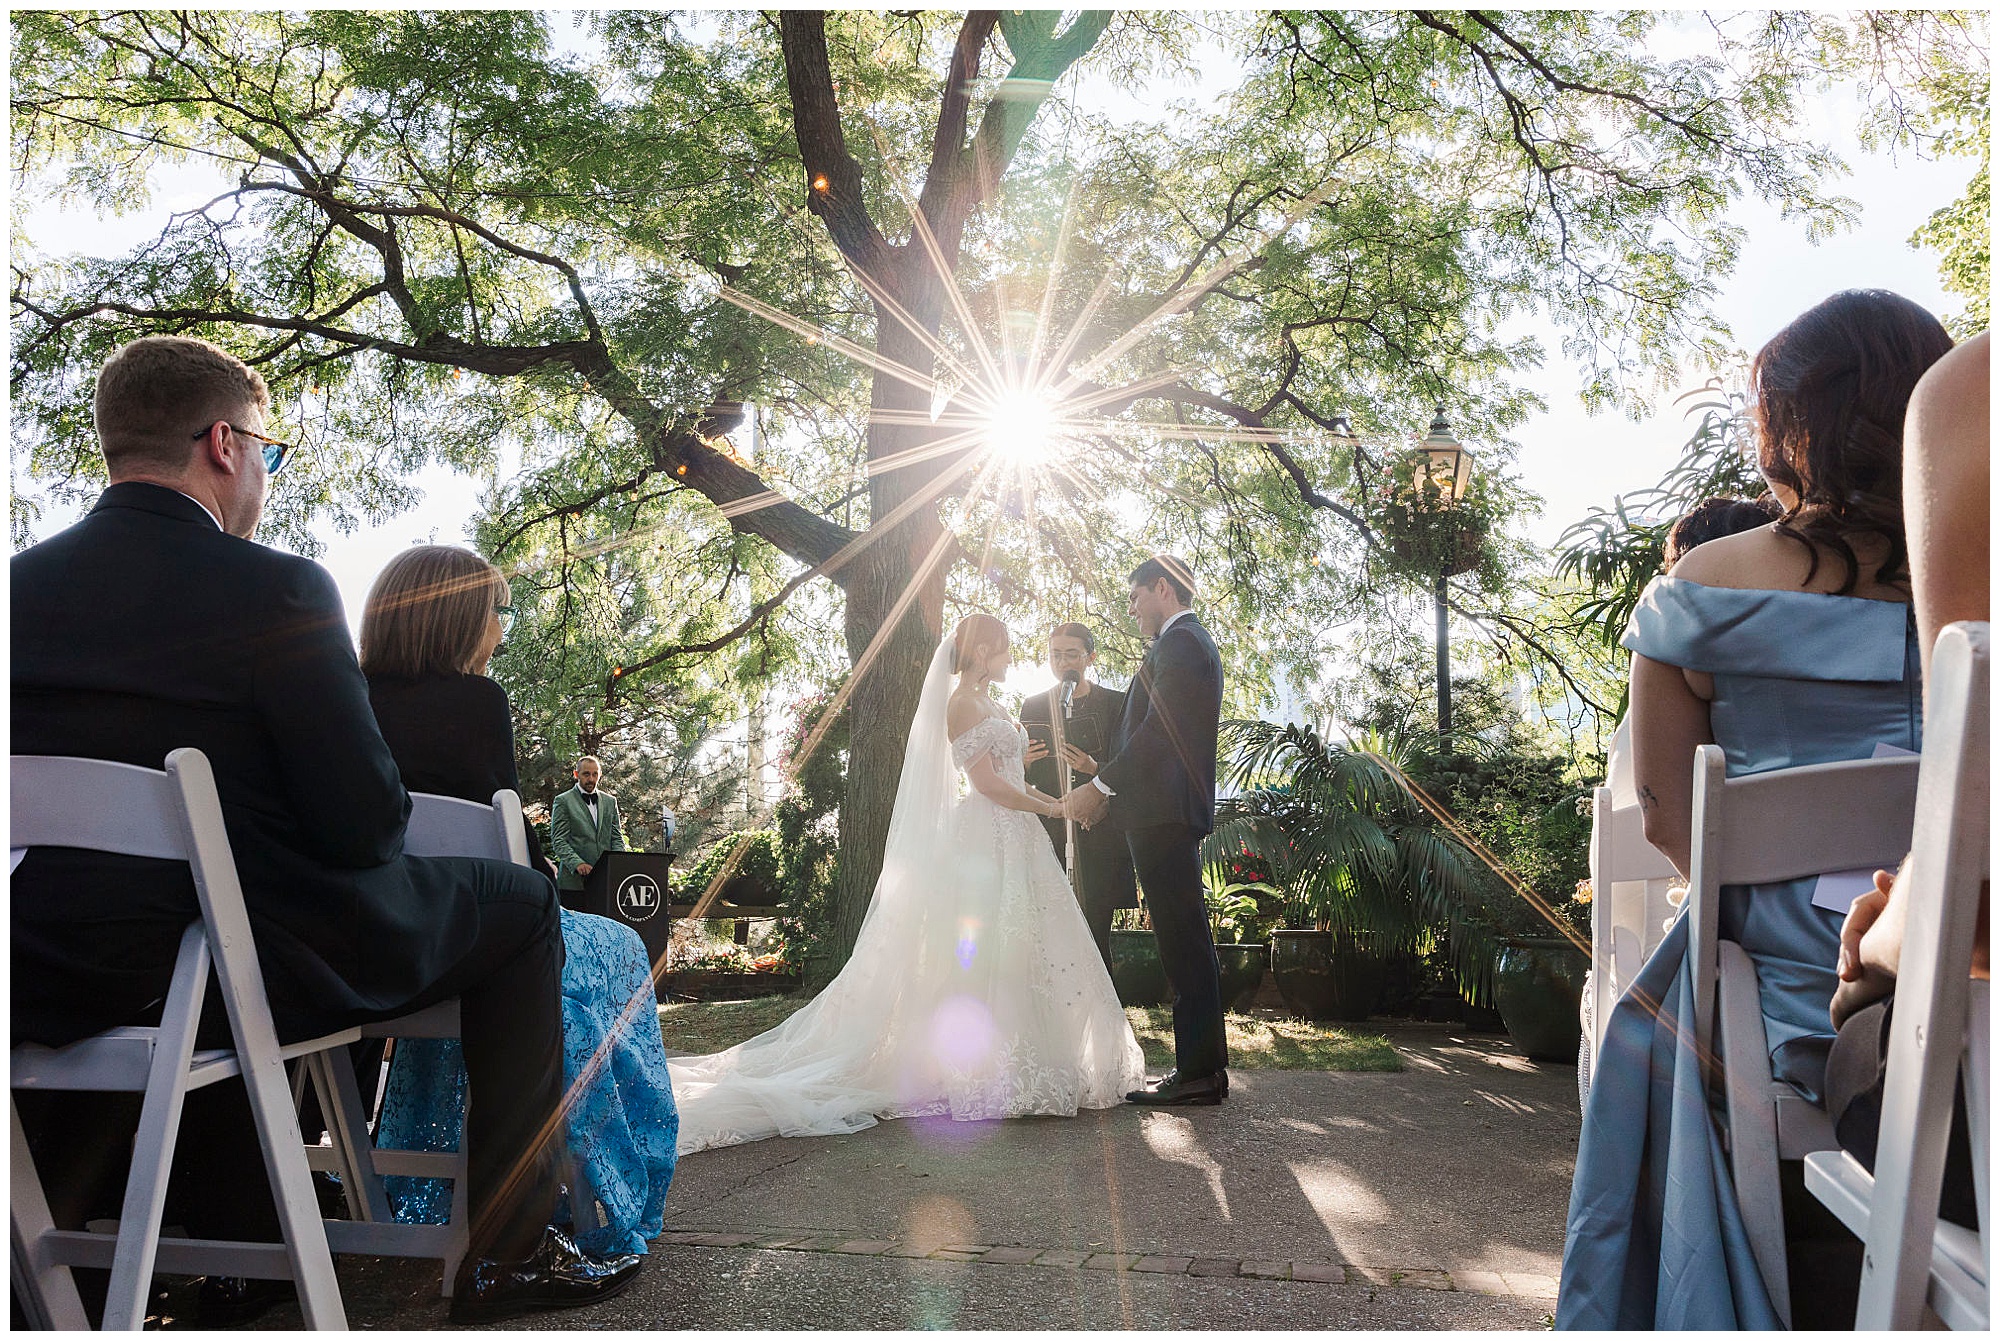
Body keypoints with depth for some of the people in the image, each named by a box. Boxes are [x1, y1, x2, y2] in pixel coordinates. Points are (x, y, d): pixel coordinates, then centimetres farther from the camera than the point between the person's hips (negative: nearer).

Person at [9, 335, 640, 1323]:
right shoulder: (276, 591, -17)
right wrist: (381, 815, 5)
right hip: (257, 969, -7)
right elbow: (365, 825, -17)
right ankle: (511, 1248, 16)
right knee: (520, 903, 12)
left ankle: (231, 1240, 43)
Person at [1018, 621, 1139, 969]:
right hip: (1049, 833, 2)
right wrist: (1023, 762, -7)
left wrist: (1094, 769, -15)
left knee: (1095, 933, -6)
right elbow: (1026, 780, 16)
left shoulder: (1117, 703, 7)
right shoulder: (1033, 707, 15)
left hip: (1099, 838, -2)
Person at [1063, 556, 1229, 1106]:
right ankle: (1204, 1067, 19)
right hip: (1174, 812, 11)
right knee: (1187, 942, 12)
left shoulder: (1180, 643, -9)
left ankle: (1198, 1072, -4)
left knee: (1184, 942, -8)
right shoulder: (1192, 642, 23)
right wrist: (1106, 791, 19)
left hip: (1164, 812, -11)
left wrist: (1100, 786, -16)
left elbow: (1158, 730, -19)